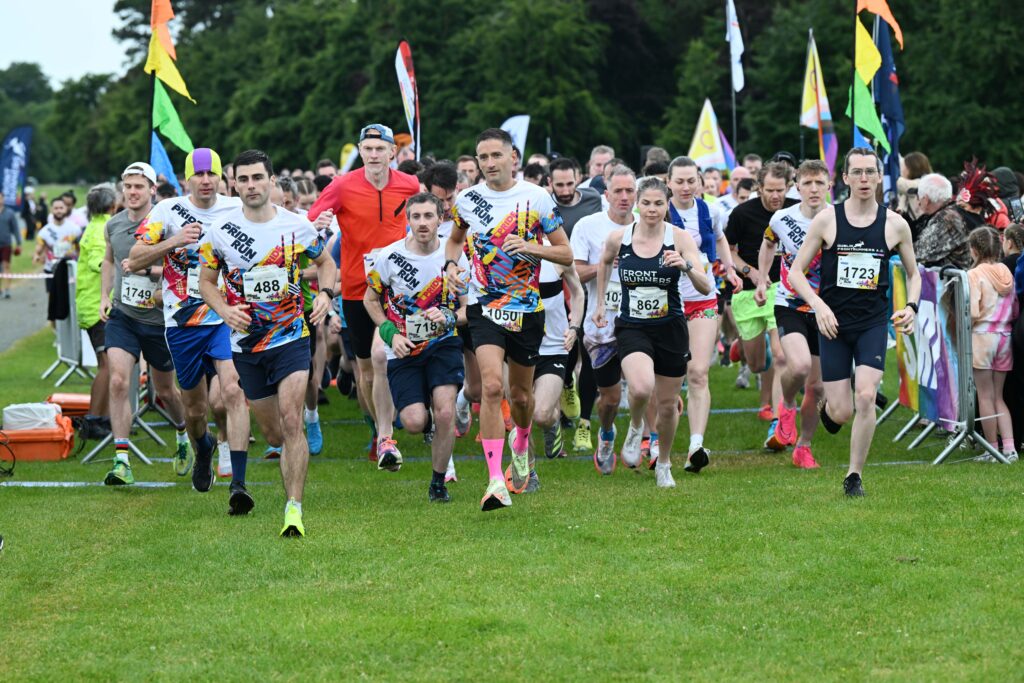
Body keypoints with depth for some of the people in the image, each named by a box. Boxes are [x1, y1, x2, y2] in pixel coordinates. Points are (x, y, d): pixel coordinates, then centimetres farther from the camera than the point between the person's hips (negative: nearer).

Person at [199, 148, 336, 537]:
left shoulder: (297, 227, -4)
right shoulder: (220, 231, -3)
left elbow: (325, 262, 13)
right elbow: (206, 280, 8)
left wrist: (325, 294, -7)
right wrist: (224, 310, -11)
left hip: (291, 335, -2)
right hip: (245, 343, 2)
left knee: (291, 422, -17)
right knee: (273, 434, 9)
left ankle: (294, 509, -17)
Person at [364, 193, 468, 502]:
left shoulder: (454, 257, -4)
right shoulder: (389, 256, -8)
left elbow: (468, 307, 5)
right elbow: (370, 299, 7)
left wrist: (449, 319, -17)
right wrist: (391, 333, -6)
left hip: (443, 344, 0)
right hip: (403, 350, 0)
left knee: (445, 414, -18)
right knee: (414, 423, -13)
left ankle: (438, 483, 1)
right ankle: (426, 414, 27)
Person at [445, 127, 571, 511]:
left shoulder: (536, 198, -5)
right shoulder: (467, 200, 1)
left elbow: (566, 254, -1)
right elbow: (456, 238, 21)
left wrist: (530, 247, -18)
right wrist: (450, 264, 1)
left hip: (527, 309, 0)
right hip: (484, 307, 0)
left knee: (520, 393, 12)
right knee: (492, 385, -20)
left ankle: (521, 443, 49)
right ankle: (496, 482, -22)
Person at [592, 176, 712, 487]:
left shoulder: (680, 238, -9)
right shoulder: (619, 238, -4)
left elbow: (706, 287, -15)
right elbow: (605, 263, 20)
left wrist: (686, 266, -33)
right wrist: (600, 303, 20)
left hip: (670, 328, 1)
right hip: (632, 327, -1)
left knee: (668, 405, 8)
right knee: (641, 388, -28)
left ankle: (664, 464, 34)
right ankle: (635, 427, 7)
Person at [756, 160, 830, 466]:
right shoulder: (782, 219, -7)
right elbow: (768, 244, 17)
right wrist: (761, 281, 11)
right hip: (789, 305, -1)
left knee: (816, 386, 6)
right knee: (799, 365, -27)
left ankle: (803, 446, 27)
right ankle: (787, 406, 6)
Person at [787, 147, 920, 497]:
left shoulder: (895, 225, 1)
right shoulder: (826, 219, -3)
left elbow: (914, 273, 15)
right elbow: (796, 271, 1)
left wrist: (911, 306, -3)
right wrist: (819, 305, -15)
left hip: (873, 323, 1)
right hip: (833, 323, 0)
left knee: (865, 397, -18)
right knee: (841, 412, -3)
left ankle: (855, 475, -3)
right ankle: (828, 408, 36)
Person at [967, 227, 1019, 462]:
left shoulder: (975, 275, -12)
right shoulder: (1006, 273, 6)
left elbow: (972, 313, -18)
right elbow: (1015, 311, 9)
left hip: (982, 336, -6)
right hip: (1005, 337, 6)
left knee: (985, 397, 3)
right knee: (998, 397, 12)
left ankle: (993, 448, 6)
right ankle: (1009, 447, 3)